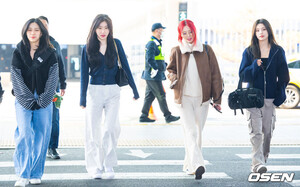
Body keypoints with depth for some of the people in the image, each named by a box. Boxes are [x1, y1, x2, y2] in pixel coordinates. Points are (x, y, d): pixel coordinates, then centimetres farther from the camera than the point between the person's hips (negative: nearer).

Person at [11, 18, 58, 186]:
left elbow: (53, 77, 0)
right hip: (24, 101, -1)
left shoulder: (49, 53, 7)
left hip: (44, 101, 1)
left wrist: (43, 99, -9)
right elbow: (16, 77, 0)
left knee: (41, 137, 1)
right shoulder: (18, 53, 7)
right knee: (24, 135, -12)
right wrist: (28, 99, -10)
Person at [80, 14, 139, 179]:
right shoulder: (88, 48, 3)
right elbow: (84, 74, 3)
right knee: (93, 130, 3)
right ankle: (95, 167, 14)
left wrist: (134, 90, 4)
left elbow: (125, 67, 5)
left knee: (111, 128, -8)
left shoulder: (116, 44, 3)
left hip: (112, 91, 0)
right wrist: (83, 98, -2)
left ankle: (109, 165, 7)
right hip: (94, 91, 0)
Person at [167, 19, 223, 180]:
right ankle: (197, 165, -23)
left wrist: (217, 98, 0)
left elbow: (215, 75, 4)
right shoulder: (176, 52, 5)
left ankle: (190, 164, 21)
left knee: (198, 132, 8)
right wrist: (171, 75, -5)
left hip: (202, 97, 1)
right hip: (184, 97, -1)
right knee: (190, 132, -14)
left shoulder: (206, 50, 3)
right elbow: (170, 69, 20)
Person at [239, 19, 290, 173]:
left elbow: (283, 76, 8)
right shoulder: (249, 52, 5)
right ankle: (258, 163, -14)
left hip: (270, 98, 1)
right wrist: (255, 66, -16)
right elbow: (242, 75, 1)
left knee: (268, 132, 6)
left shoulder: (278, 52, 6)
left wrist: (280, 95, -2)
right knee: (256, 132, -10)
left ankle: (262, 159, 22)